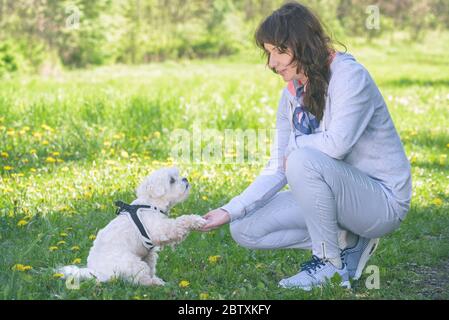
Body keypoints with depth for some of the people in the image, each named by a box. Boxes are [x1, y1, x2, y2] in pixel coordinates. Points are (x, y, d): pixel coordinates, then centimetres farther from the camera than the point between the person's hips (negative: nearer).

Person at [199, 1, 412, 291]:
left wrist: (293, 145, -12)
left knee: (303, 160, -34)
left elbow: (336, 144, -32)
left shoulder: (350, 76, -17)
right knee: (245, 230, -1)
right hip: (332, 194, 8)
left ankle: (332, 263, -14)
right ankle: (346, 241, 5)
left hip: (382, 200, -8)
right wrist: (230, 211, -7)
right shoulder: (292, 95, 4)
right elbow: (277, 170, 2)